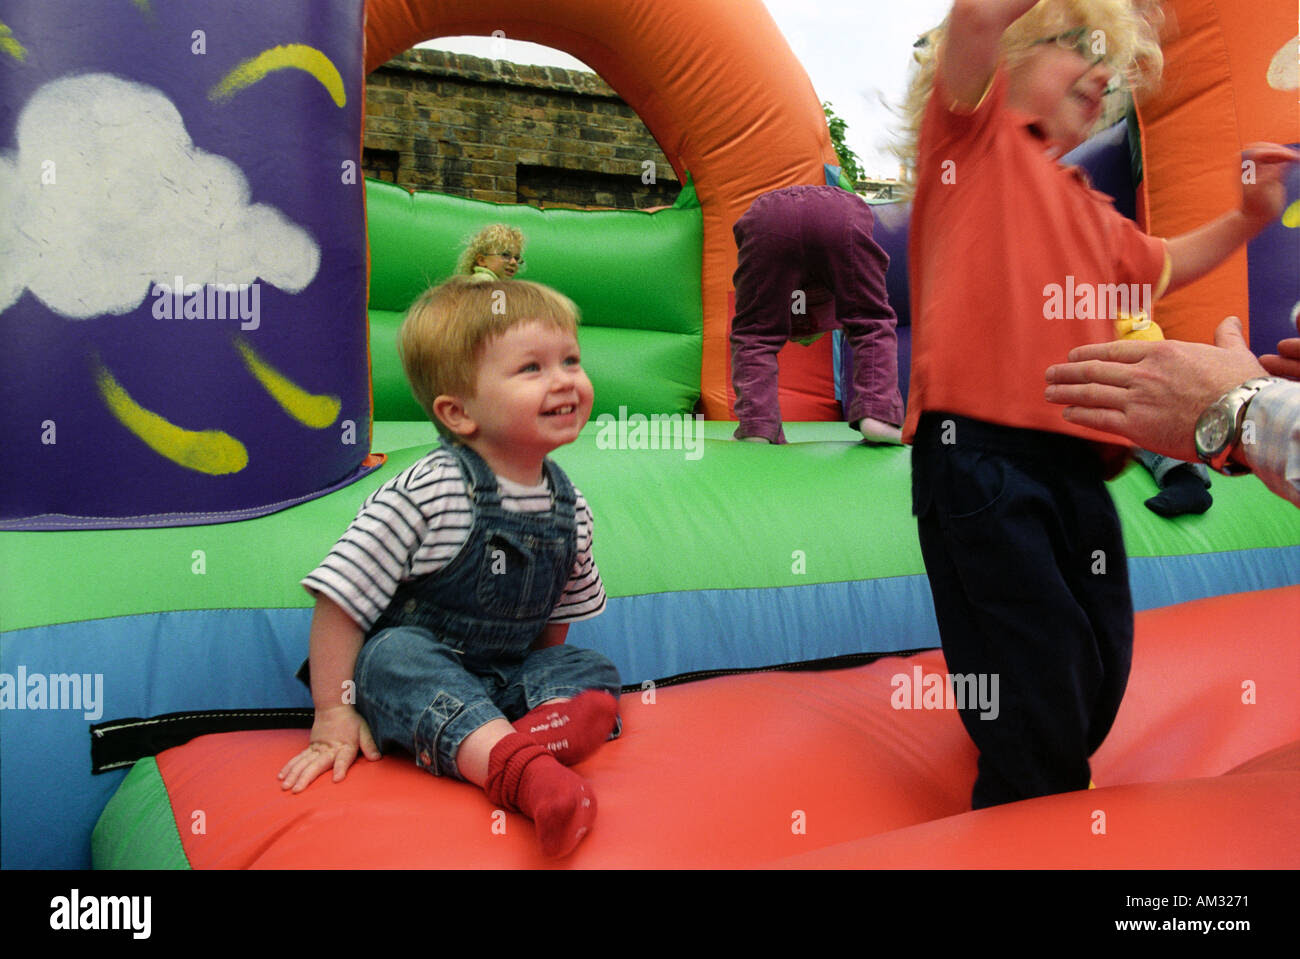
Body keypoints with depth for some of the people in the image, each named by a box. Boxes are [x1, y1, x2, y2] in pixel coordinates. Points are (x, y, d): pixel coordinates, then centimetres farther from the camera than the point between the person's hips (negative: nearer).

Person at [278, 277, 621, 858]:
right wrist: (333, 713, -16)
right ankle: (524, 771, -52)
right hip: (412, 661, -5)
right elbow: (342, 599, -17)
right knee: (396, 654, -34)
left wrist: (547, 687, 10)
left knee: (592, 676, -10)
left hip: (509, 676, 6)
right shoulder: (423, 495, -20)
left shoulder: (570, 510, -2)